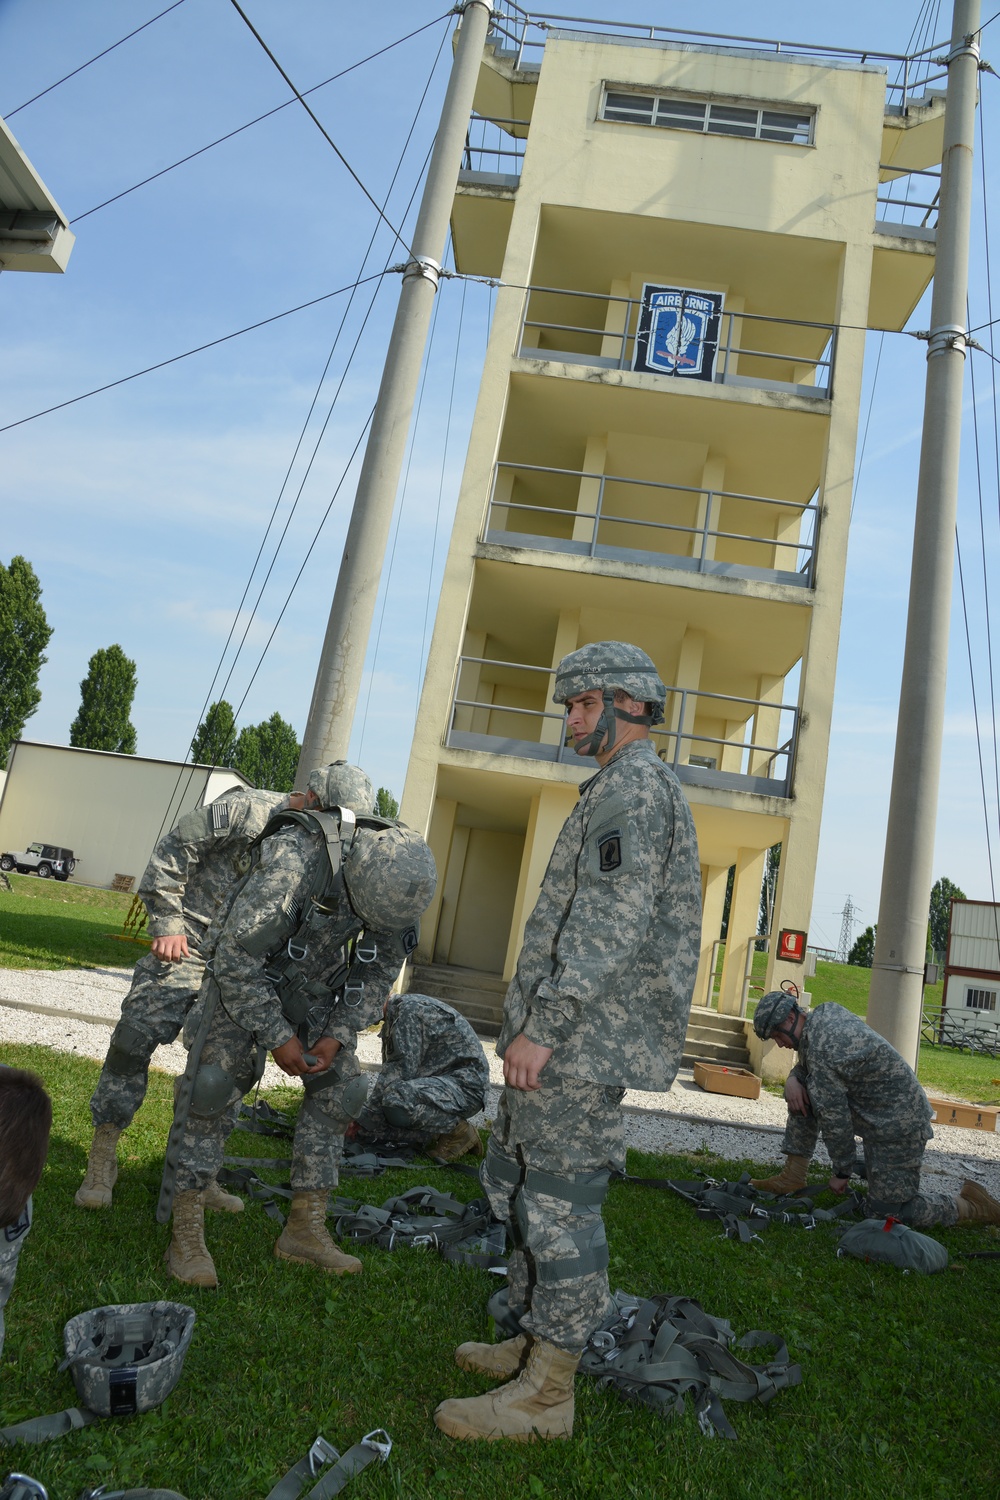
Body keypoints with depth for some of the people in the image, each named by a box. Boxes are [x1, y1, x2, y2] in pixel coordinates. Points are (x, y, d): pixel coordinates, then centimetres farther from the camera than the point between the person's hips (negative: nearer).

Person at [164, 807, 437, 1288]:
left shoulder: (399, 877, -21)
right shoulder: (293, 860, -38)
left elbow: (381, 968, -5)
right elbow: (234, 959, -30)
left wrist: (338, 1036, -13)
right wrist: (276, 1037, -25)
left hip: (315, 990, 5)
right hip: (245, 975, -5)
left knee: (337, 1086, -2)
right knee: (213, 1079, -18)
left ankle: (305, 1229, 9)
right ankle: (186, 1233, -6)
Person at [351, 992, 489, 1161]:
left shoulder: (409, 1009, -17)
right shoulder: (393, 1017, 14)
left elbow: (401, 1070, -23)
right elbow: (390, 1072, 16)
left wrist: (364, 1121, -17)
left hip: (465, 1085, -10)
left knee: (397, 1103, -34)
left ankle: (457, 1131, -11)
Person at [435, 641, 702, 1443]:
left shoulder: (634, 787, -14)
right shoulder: (632, 790, 19)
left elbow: (611, 926, -23)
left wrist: (543, 1025, -23)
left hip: (582, 1041, -11)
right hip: (574, 1036, 11)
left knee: (559, 1203, -1)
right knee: (516, 1181, 18)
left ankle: (547, 1393, 12)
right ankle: (536, 1344, 31)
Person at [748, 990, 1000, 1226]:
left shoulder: (822, 1049, -27)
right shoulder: (826, 1012, 1)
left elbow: (835, 1119, -21)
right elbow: (806, 1064, 17)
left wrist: (841, 1173, -8)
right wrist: (793, 1079, -6)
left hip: (897, 1126, -10)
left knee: (888, 1214, -2)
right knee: (801, 1090, 5)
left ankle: (969, 1206, 13)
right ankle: (793, 1177, 11)